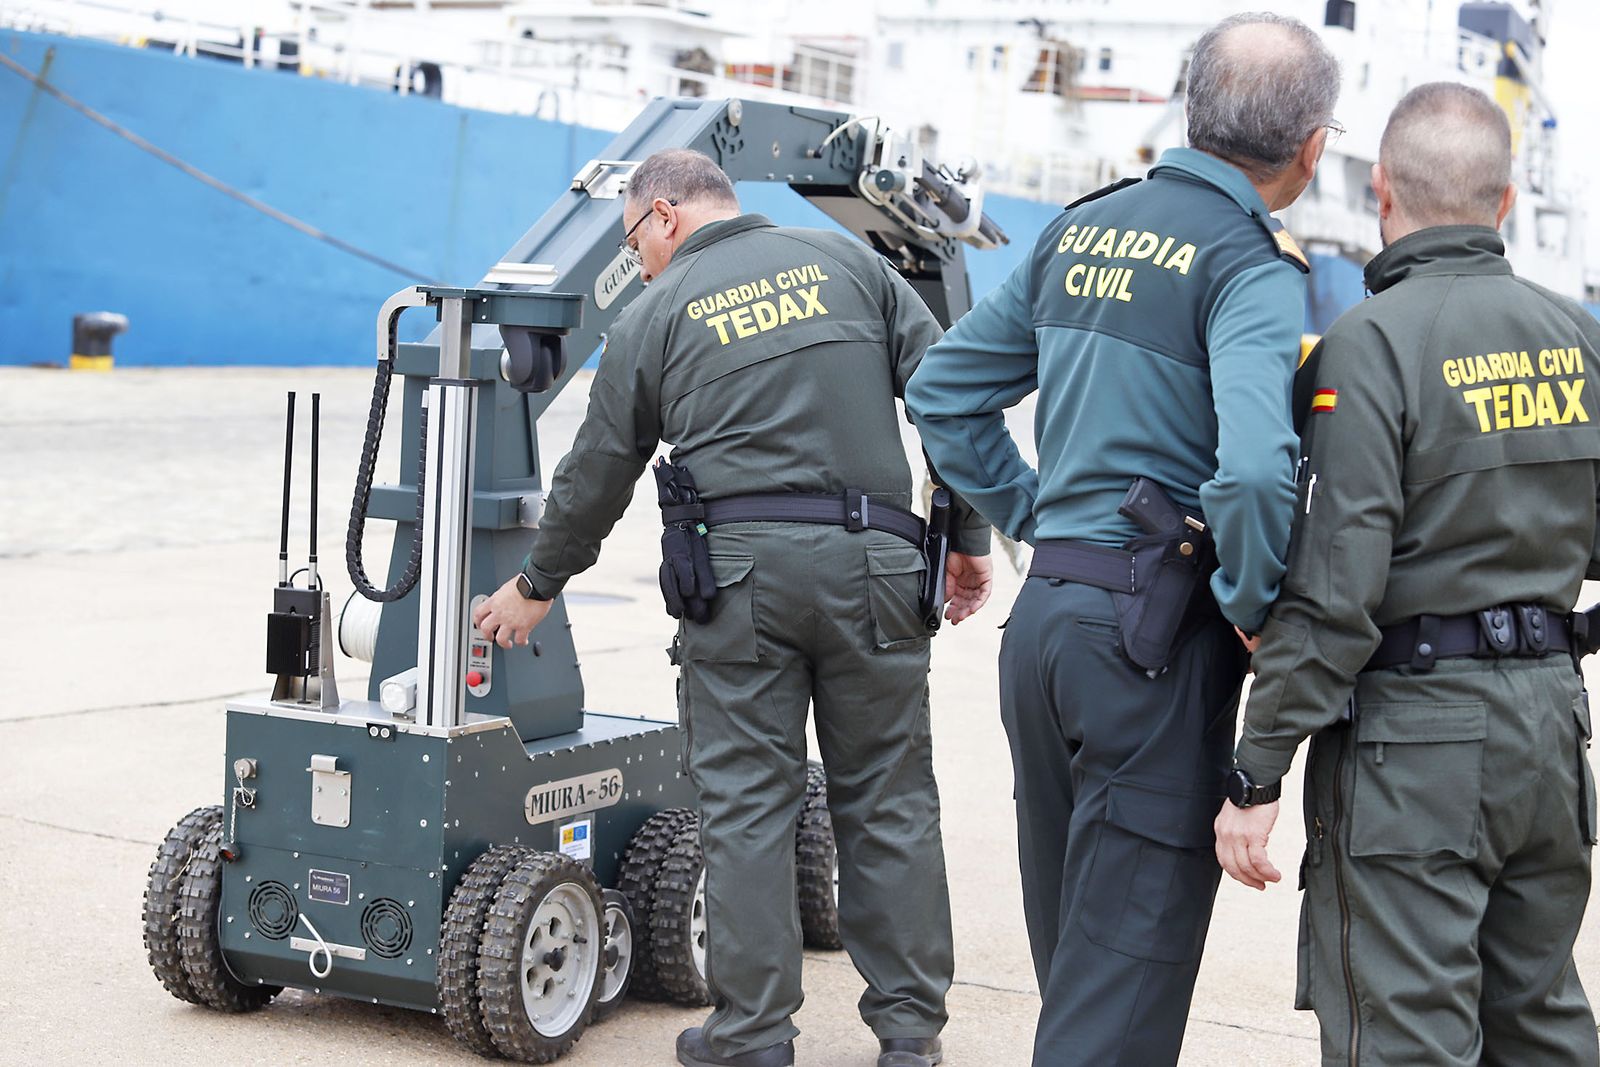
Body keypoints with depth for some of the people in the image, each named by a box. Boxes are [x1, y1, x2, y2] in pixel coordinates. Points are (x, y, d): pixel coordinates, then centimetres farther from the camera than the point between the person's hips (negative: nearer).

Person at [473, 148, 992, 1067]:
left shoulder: (658, 313, 8)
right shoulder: (848, 260, 12)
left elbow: (598, 472, 14)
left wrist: (538, 585, 28)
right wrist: (968, 536, 11)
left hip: (740, 568, -2)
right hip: (873, 563, 2)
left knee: (747, 805, 4)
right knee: (890, 797, 9)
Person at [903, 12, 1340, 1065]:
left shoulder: (1082, 228, 10)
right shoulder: (1252, 266, -13)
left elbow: (944, 389, 16)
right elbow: (1254, 469, -30)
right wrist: (1253, 609, -14)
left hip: (1045, 618, 8)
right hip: (1155, 637, -8)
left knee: (1073, 949, 20)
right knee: (1127, 977, 0)